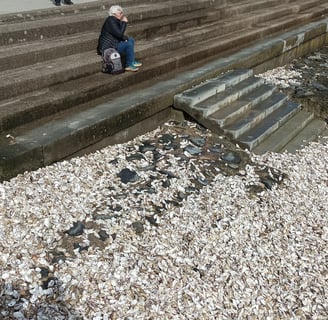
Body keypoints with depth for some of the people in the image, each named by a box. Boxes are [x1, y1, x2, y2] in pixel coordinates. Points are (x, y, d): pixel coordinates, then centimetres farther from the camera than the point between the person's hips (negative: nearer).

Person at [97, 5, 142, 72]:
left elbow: (119, 34, 14)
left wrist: (125, 37, -6)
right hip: (107, 48, -10)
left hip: (112, 43, 10)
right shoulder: (111, 21, -19)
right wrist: (124, 22, -16)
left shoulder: (115, 20, 10)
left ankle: (132, 61, 15)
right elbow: (119, 34, -25)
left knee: (131, 40, 13)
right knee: (129, 44, -19)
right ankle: (129, 65, -9)